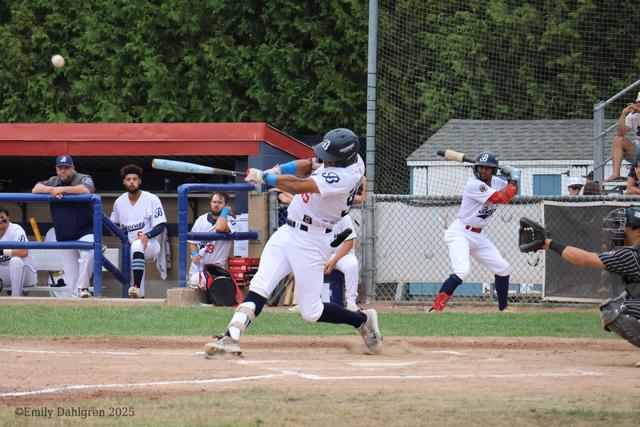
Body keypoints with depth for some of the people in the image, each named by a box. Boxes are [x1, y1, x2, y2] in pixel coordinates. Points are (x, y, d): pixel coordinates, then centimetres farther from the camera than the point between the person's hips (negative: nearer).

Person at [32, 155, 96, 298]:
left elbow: (85, 190, -25)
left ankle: (82, 287, -18)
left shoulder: (83, 179, -3)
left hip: (85, 231, -5)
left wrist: (62, 189, -19)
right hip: (64, 236, 5)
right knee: (71, 272, 3)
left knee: (88, 254, -29)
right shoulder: (53, 181, 13)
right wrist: (52, 190, -15)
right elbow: (35, 189, 3)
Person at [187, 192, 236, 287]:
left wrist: (225, 211, -12)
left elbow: (220, 228, -28)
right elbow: (192, 241, 14)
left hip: (216, 268, -4)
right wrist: (194, 254, -7)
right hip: (197, 267, 4)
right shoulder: (201, 219, 10)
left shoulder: (230, 221, -5)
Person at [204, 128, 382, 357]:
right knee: (259, 287, -8)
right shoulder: (343, 158, 1)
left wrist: (264, 177, -15)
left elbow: (299, 186, -27)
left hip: (311, 241, -8)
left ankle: (363, 320, 21)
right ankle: (231, 338, -17)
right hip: (288, 232, 8)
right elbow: (306, 165, 8)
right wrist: (276, 171, -9)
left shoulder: (346, 176, -26)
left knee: (311, 312, 0)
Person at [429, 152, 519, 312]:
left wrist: (512, 179, 1)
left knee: (503, 269, 11)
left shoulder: (496, 182, 5)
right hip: (460, 233, -9)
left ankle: (503, 308, 27)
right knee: (462, 270, -28)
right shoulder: (475, 184, -20)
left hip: (477, 236, 9)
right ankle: (435, 309, -28)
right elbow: (503, 198, -22)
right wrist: (514, 179, -8)